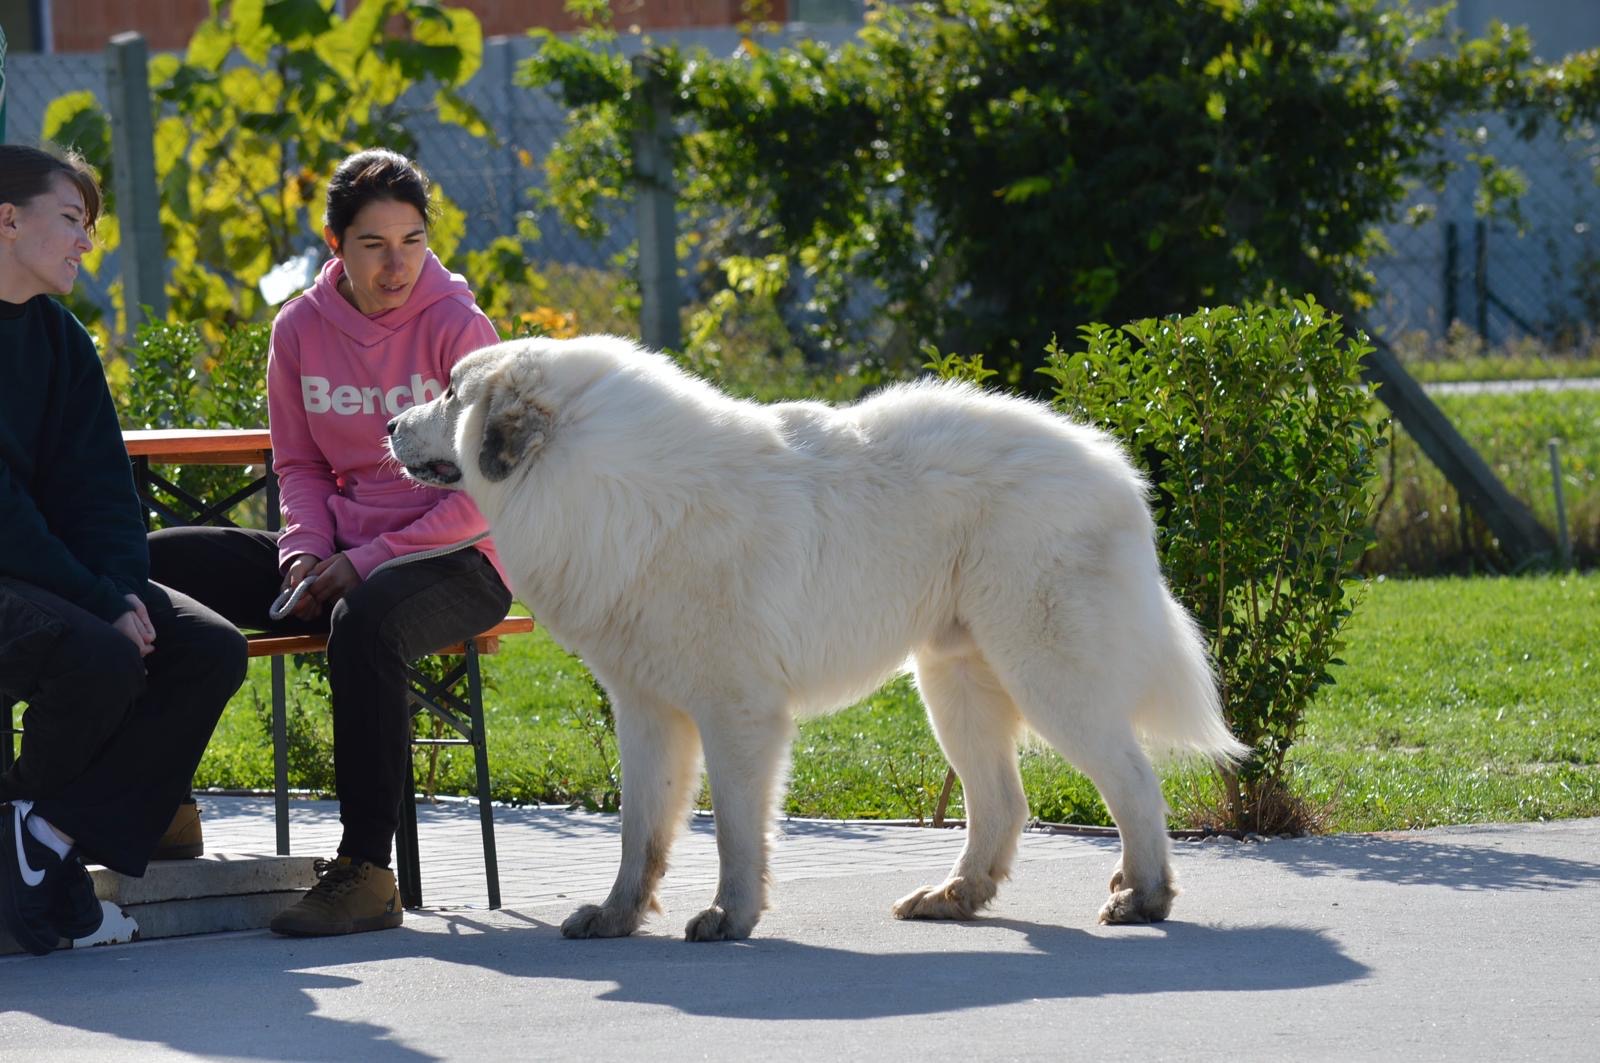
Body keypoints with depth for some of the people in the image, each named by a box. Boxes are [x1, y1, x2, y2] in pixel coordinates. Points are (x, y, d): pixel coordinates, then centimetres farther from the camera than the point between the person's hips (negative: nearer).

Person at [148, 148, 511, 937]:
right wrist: (306, 553, -8)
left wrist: (367, 562, -16)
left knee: (364, 619, -41)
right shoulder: (300, 329, 5)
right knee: (153, 563, -10)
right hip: (339, 556, 6)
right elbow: (299, 465, 13)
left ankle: (366, 871, -36)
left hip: (453, 561, -6)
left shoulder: (458, 329, -9)